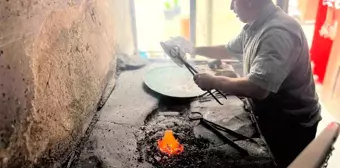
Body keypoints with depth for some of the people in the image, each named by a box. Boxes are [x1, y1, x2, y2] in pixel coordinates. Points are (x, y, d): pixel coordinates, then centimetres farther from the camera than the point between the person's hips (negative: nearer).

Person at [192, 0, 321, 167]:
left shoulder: (278, 32, -31)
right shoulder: (254, 27, 0)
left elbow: (257, 88, -39)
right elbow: (228, 50, 17)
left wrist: (213, 81, -26)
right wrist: (195, 49, 10)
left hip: (291, 125, -8)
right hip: (268, 116, 8)